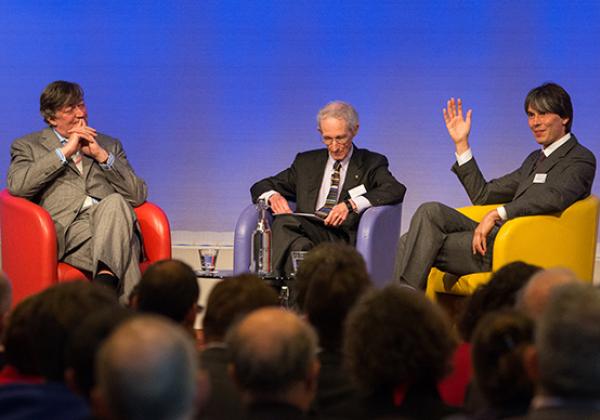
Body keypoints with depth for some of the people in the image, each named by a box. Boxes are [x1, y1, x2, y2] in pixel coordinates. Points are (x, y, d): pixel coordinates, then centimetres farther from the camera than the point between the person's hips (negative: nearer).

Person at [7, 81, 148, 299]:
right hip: (69, 228, -2)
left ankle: (106, 277, -53)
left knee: (115, 202, -37)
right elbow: (17, 185, -1)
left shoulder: (109, 145, 29)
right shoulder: (28, 146, 21)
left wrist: (101, 155, 6)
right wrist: (65, 152, 1)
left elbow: (139, 195, 17)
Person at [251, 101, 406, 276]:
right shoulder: (306, 162, 27)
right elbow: (261, 187, 26)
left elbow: (397, 190, -4)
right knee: (284, 222, -35)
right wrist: (272, 196, -1)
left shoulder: (371, 164, 16)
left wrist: (352, 204, -18)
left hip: (345, 237, -3)